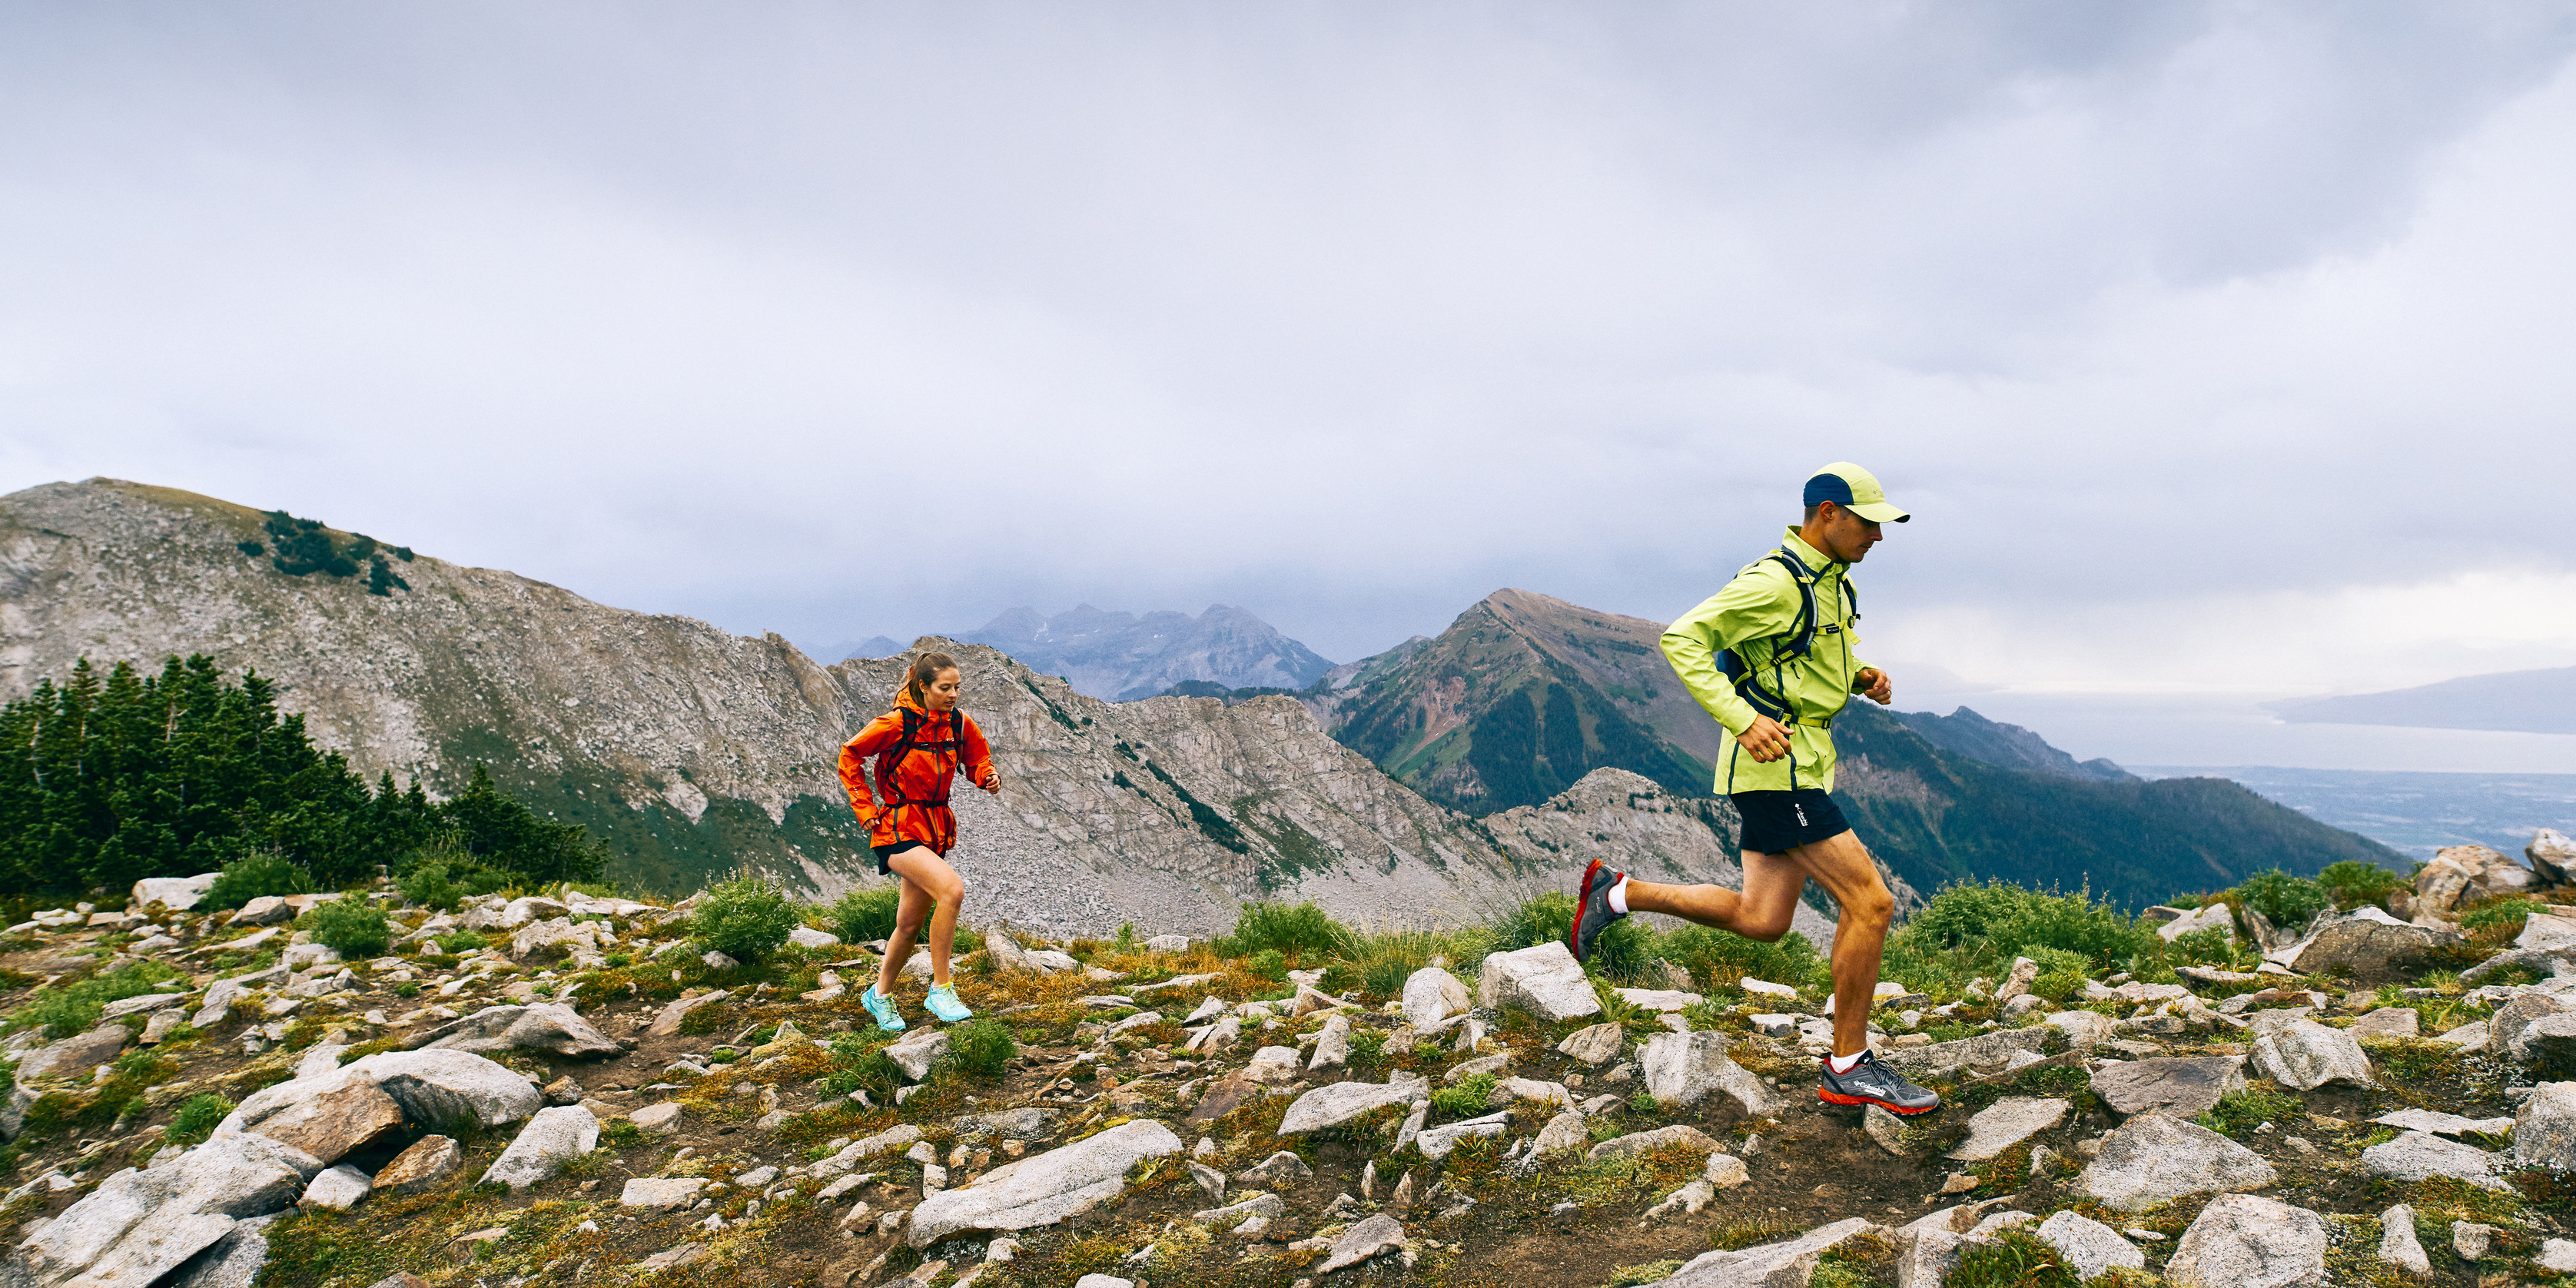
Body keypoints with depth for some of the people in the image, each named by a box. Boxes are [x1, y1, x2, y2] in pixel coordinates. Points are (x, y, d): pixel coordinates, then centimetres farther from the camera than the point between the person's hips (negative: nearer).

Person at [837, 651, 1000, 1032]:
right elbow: (850, 756, -3)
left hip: (936, 828, 6)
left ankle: (880, 995, 37)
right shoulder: (897, 724, -14)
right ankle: (940, 989, -14)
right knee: (951, 889, -27)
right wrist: (866, 809, -6)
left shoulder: (959, 724, 0)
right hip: (898, 828, -6)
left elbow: (977, 760, 16)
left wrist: (988, 776, -8)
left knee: (911, 922, 14)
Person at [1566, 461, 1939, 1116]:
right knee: (1870, 902, -9)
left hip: (1800, 764, 10)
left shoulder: (1832, 580, 15)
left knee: (1761, 922, 12)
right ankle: (1849, 1067, 4)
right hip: (1776, 765, -10)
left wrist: (1864, 677, 9)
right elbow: (1682, 638, -21)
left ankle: (1619, 893, 20)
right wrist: (1743, 720, -29)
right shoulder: (1773, 583, -16)